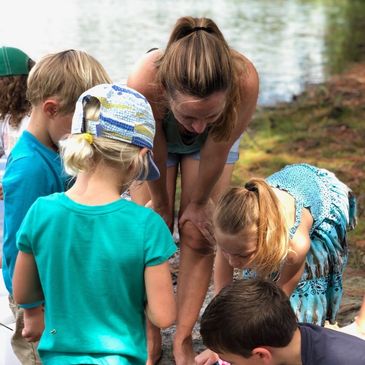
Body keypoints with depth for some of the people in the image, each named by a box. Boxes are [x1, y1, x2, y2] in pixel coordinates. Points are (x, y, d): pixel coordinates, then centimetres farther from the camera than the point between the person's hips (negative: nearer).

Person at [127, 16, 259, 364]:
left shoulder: (244, 80, -45)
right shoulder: (143, 82, -46)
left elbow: (217, 152, -25)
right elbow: (154, 153, -25)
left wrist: (199, 203, -9)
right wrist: (160, 203, -7)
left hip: (213, 141, 0)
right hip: (155, 137, 0)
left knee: (198, 236, -1)